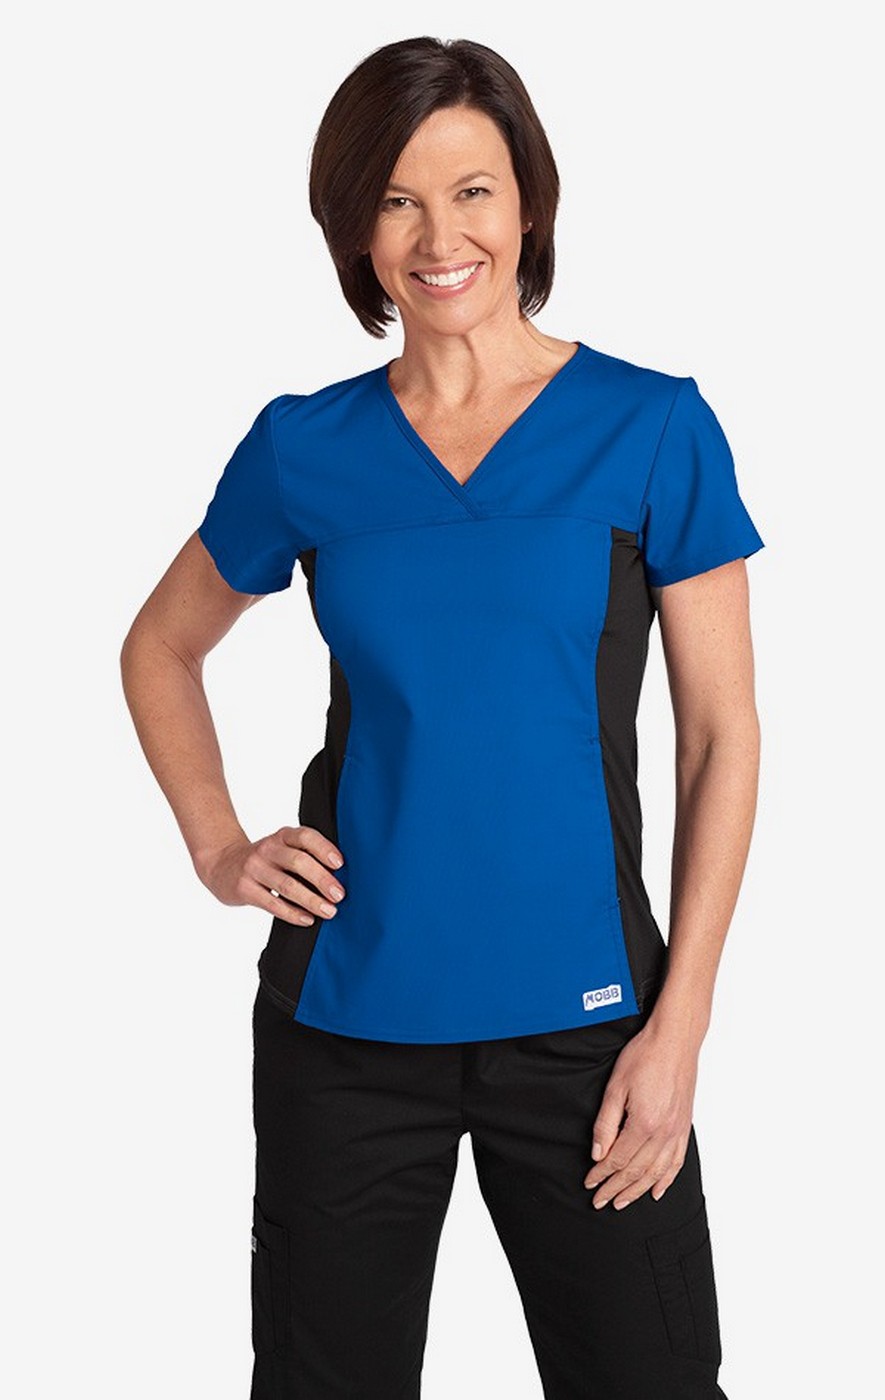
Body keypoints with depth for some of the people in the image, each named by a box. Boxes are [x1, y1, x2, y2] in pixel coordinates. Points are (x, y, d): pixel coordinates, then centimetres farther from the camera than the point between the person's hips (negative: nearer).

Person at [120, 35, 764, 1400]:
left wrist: (680, 1024, -7)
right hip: (349, 1018, 2)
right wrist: (218, 848, 4)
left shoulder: (653, 428, -3)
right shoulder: (306, 446, 3)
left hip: (581, 1016, -1)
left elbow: (723, 733, -2)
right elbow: (161, 647, 19)